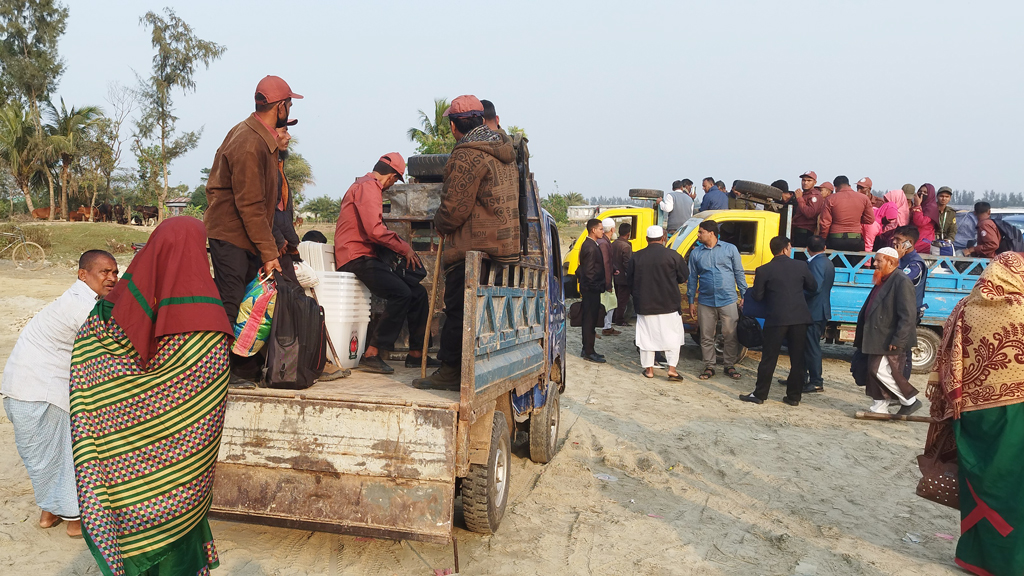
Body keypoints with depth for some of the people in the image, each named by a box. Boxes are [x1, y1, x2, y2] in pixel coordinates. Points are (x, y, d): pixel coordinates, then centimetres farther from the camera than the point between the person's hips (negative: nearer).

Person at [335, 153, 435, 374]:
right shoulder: (368, 186, -10)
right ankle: (371, 355, -24)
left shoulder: (367, 186, 25)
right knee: (401, 293, -27)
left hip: (367, 257, 11)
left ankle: (416, 353, 9)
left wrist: (400, 246, 15)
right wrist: (403, 247, -11)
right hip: (356, 258, -11)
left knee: (418, 293, 6)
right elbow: (375, 230, -23)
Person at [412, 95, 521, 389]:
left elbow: (455, 208, -17)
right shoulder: (503, 152, 16)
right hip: (505, 242, 9)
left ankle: (451, 371, 4)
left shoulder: (467, 155, -14)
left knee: (458, 309, -2)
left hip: (471, 246, -9)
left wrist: (440, 224, 4)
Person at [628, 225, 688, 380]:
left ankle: (649, 369, 15)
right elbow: (683, 277, 0)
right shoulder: (673, 255, -8)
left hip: (645, 305, 2)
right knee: (672, 336, 8)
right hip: (669, 305, -2)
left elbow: (630, 280, 6)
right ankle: (672, 369, 3)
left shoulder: (636, 257, -2)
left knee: (647, 336, 10)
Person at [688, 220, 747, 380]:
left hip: (728, 301, -2)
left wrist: (743, 296, 3)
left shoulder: (730, 249, 4)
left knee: (731, 335, 1)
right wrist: (691, 302, 9)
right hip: (706, 303, 2)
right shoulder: (696, 253, 8)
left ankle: (730, 366, 15)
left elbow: (739, 273, 8)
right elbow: (692, 278, 12)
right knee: (706, 337, 5)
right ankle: (709, 367, 16)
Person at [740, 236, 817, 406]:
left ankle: (760, 394, 8)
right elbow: (813, 287, 12)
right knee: (797, 358, 10)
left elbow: (757, 296, -2)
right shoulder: (801, 266, 2)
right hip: (800, 318, 2)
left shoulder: (763, 270, -5)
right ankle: (794, 396, 14)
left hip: (777, 319, -2)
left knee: (769, 358, 4)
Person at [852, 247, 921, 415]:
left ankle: (910, 401, 5)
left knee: (881, 372, -11)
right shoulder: (882, 281, 15)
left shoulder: (902, 282, -14)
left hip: (889, 342, -9)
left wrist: (897, 341, -23)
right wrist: (864, 337, 18)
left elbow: (908, 315, -20)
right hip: (877, 340, 9)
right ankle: (880, 408, 19)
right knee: (873, 373, 10)